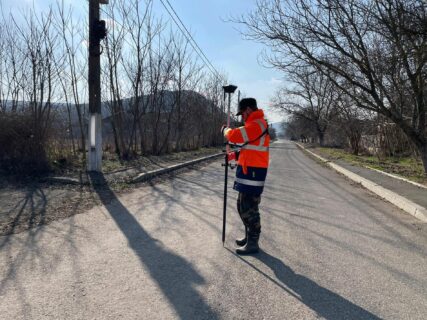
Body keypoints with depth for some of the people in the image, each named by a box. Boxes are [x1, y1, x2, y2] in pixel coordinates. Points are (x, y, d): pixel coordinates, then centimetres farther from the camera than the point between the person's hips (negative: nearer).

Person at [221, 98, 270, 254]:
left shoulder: (256, 124, -15)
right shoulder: (257, 124, 19)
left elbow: (234, 135, -21)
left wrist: (225, 129, 0)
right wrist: (237, 155, 15)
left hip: (252, 172, -10)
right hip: (249, 170, 10)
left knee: (249, 208, -4)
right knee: (243, 206, 18)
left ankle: (252, 243, 6)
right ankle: (249, 236, 30)